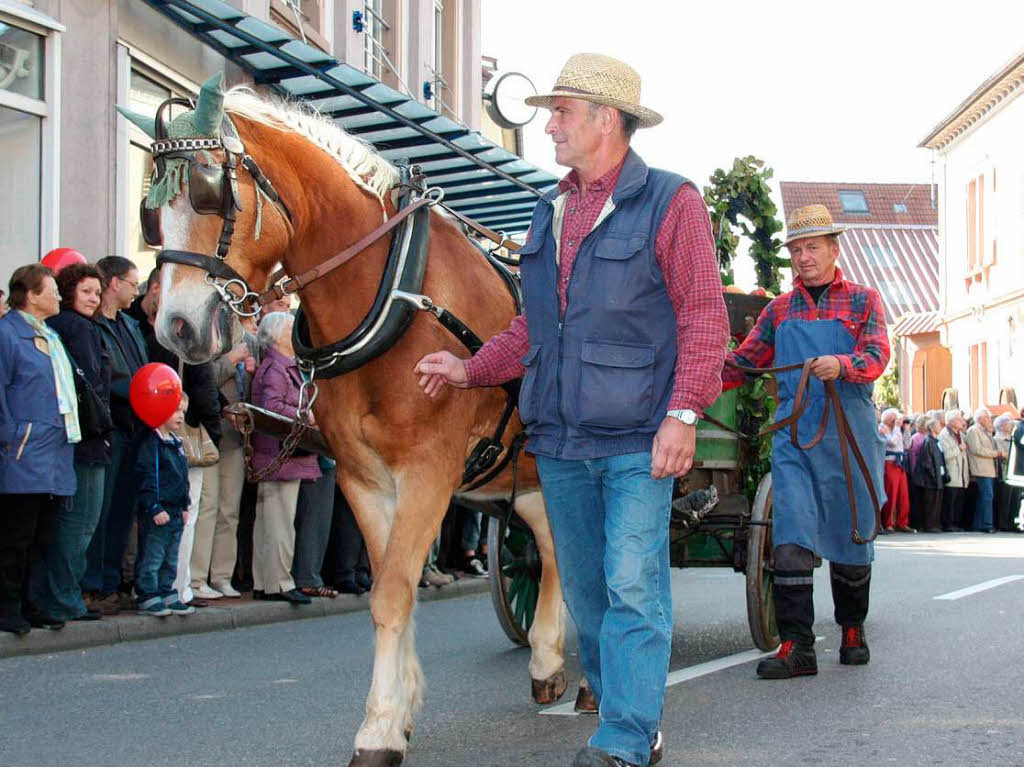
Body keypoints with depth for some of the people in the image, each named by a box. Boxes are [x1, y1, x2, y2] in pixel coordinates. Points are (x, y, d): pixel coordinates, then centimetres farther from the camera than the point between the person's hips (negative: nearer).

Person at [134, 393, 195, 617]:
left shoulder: (176, 443, 15)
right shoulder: (151, 443, -13)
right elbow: (146, 478, -18)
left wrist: (184, 506, 20)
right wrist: (155, 508, -21)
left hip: (175, 512, 9)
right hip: (157, 513, -9)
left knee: (170, 559, 14)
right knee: (152, 558, -3)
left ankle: (167, 594, 22)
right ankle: (148, 598, 2)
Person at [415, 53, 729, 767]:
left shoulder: (671, 201, -4)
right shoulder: (550, 213, 16)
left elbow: (704, 318, -9)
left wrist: (684, 412, -17)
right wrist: (471, 368, 8)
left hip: (637, 440, -7)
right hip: (559, 440, 7)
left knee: (632, 588, -9)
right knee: (586, 594, 11)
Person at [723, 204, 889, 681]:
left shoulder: (863, 301, 8)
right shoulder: (779, 311, 16)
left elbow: (877, 355, -8)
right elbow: (742, 362, 22)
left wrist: (842, 365, -29)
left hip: (849, 433, -2)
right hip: (793, 435, 2)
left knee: (850, 535, 7)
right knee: (791, 539, -10)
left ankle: (853, 631, 25)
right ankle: (796, 646, -12)